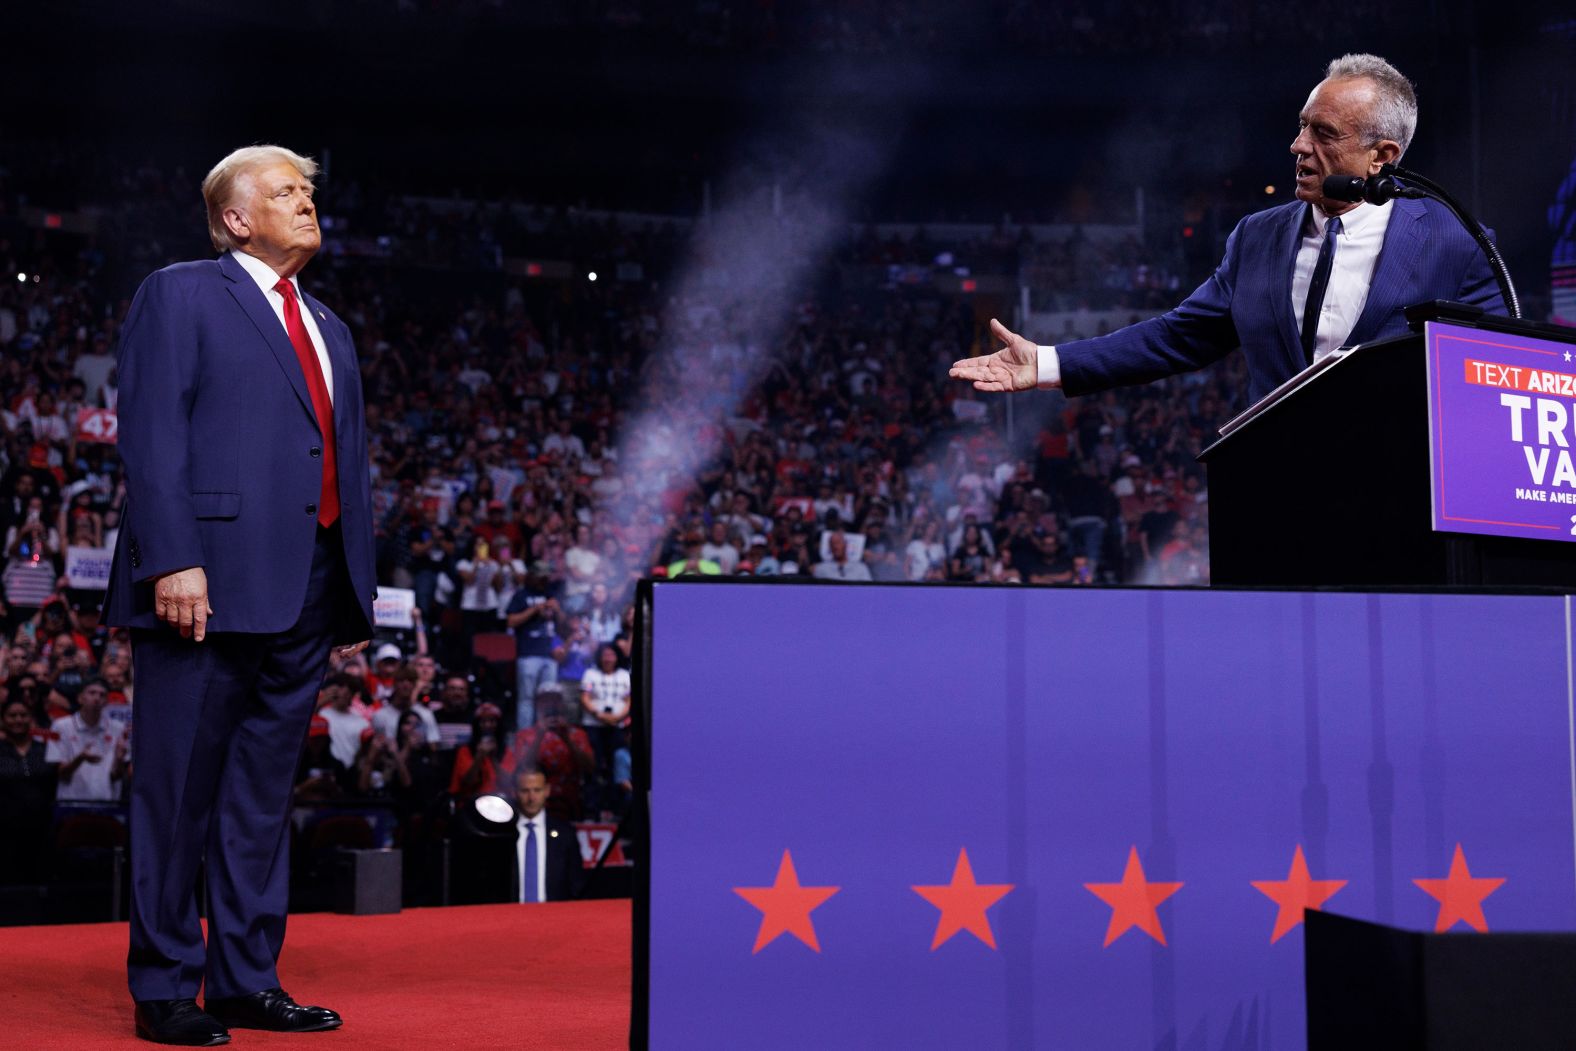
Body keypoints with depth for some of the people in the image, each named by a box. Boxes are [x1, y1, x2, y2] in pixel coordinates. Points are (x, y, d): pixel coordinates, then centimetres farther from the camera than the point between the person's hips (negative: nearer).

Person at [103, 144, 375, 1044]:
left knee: (263, 796, 11)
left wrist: (360, 592, 14)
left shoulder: (330, 330, 23)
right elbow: (151, 436, -8)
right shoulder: (180, 296, 2)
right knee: (179, 792, 0)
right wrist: (172, 561, -19)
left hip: (305, 596, 7)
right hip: (211, 585, -7)